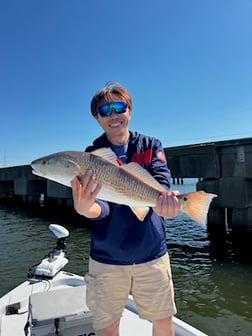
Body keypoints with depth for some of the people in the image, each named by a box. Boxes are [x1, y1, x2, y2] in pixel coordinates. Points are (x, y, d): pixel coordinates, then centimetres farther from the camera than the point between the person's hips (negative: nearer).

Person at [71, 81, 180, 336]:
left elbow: (161, 179, -15)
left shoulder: (151, 146, 0)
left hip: (152, 253, 1)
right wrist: (84, 208, -38)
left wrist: (162, 199, -38)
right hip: (106, 258, 0)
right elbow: (100, 206, -15)